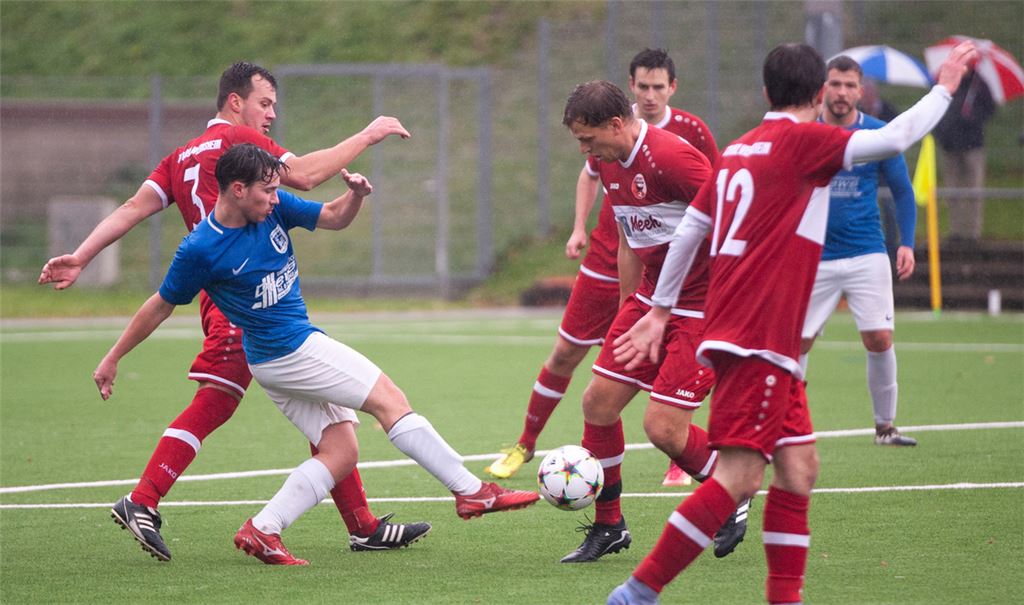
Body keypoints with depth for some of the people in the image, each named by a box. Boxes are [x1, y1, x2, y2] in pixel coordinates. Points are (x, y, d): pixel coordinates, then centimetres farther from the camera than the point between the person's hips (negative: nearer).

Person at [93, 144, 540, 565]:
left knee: (340, 453, 4)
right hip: (289, 351, -8)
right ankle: (471, 491, -5)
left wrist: (356, 194, -14)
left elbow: (335, 218, 9)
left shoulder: (274, 208, 0)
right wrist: (113, 358, 2)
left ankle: (262, 531, 0)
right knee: (390, 401, -8)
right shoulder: (200, 251, -17)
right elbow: (160, 307, -5)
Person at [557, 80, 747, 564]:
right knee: (598, 401, 4)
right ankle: (608, 527, 19)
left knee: (663, 429, -12)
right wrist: (632, 313, 23)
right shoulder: (611, 165, 6)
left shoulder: (671, 157, -23)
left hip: (701, 309, -9)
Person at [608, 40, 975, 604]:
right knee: (738, 478, -13)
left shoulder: (737, 151, 15)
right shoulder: (803, 140, -8)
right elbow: (895, 139, -13)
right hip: (757, 340, -9)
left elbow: (688, 229, 20)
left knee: (798, 468, 10)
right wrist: (945, 86, 2)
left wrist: (661, 310, 28)